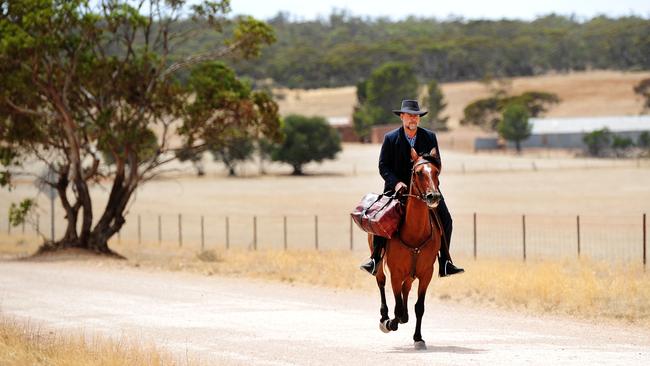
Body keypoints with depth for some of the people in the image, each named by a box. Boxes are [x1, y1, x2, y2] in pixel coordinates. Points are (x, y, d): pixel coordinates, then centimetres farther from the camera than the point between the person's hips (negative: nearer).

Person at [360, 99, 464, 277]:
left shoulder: (430, 137, 3)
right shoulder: (390, 138, -2)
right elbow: (383, 166, -3)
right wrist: (396, 183, -19)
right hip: (397, 187, -2)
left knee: (445, 219, -8)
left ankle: (445, 263, 1)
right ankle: (375, 259, -9)